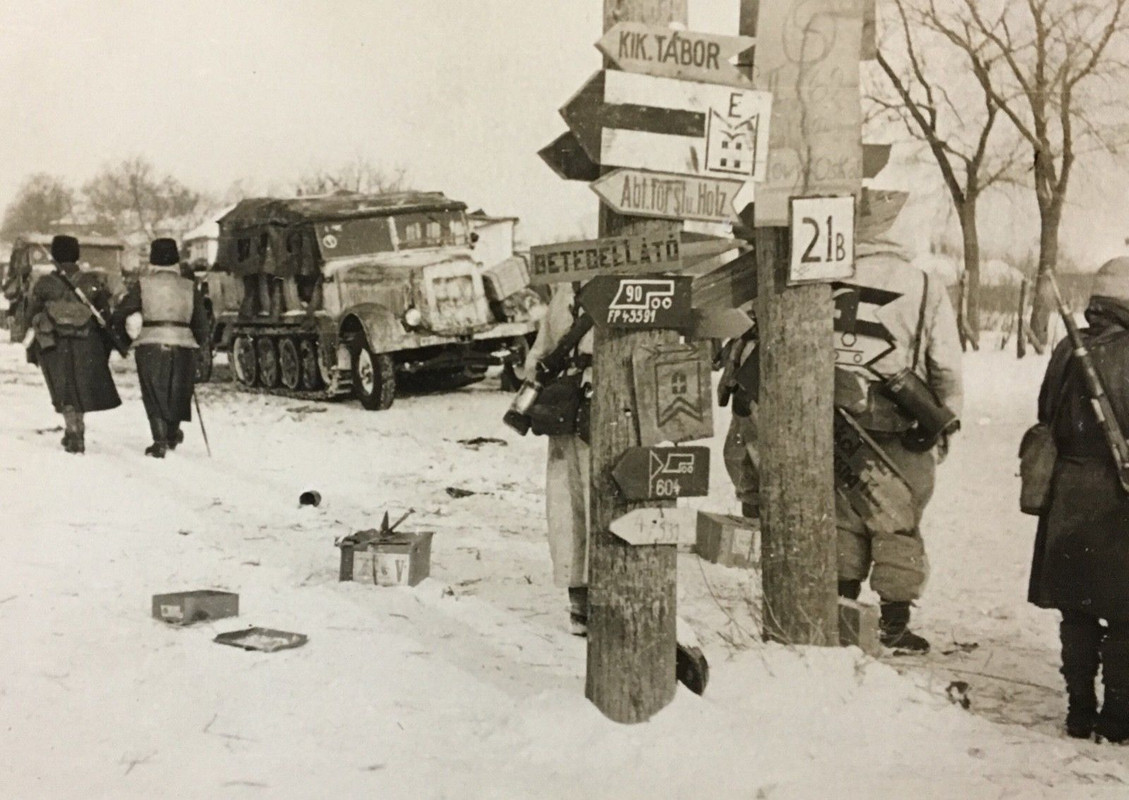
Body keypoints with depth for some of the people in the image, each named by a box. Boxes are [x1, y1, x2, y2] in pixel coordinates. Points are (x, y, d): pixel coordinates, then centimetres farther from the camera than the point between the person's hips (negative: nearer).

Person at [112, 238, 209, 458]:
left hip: (150, 345, -2)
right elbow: (201, 322, 7)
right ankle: (173, 435, 37)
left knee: (154, 394, 6)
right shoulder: (189, 286, 4)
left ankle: (160, 441, -5)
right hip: (182, 344, 2)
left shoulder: (143, 284, -1)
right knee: (177, 392, 19)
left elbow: (120, 314, 0)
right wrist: (197, 341, 22)